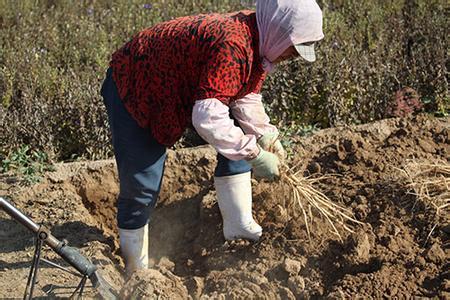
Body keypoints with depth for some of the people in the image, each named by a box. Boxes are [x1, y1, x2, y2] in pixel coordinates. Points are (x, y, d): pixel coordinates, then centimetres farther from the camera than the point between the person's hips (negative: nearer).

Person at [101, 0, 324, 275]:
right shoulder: (232, 46, -36)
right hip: (131, 90, -10)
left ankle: (239, 226, 13)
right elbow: (207, 118, -40)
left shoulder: (257, 41, -5)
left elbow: (246, 97, 5)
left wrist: (266, 137, -8)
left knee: (238, 137, 6)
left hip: (177, 90, 10)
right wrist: (254, 154, -33)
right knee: (141, 188, -7)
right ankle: (137, 272, 10)